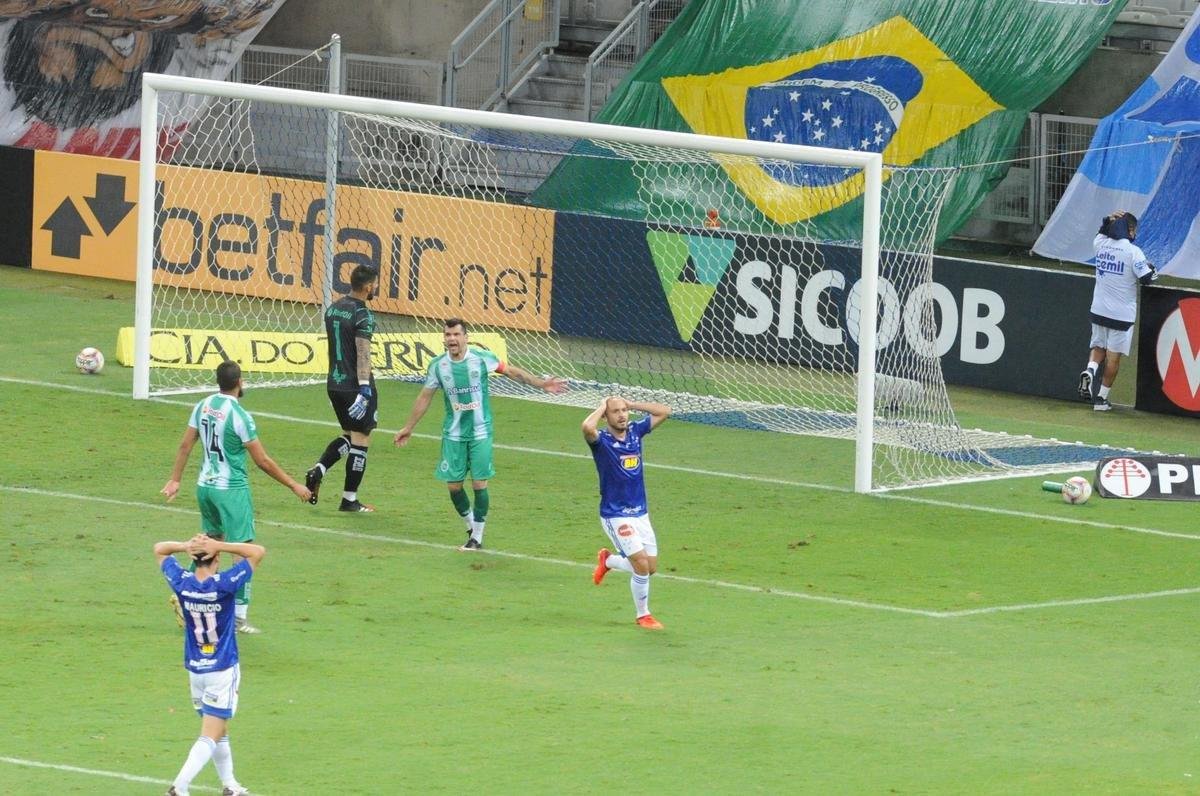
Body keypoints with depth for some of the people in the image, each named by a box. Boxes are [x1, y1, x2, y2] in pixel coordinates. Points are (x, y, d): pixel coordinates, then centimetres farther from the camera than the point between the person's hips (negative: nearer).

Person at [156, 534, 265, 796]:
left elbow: (159, 549, 8)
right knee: (210, 737, -5)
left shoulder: (181, 583, -8)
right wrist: (220, 546, -21)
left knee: (220, 731, 21)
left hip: (195, 670, 5)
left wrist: (186, 546, -11)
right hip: (223, 670, -5)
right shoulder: (224, 585, -20)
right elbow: (258, 552, -13)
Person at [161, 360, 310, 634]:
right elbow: (262, 461, -15)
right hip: (232, 489, -7)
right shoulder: (239, 416, -19)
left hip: (205, 485, 7)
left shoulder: (203, 406, 1)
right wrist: (293, 485, -6)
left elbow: (185, 446, 7)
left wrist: (175, 480, 18)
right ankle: (238, 617, -4)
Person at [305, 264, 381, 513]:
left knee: (349, 434, 21)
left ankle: (318, 470, -1)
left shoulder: (333, 309, 9)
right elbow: (363, 354, -22)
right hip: (355, 384, -8)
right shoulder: (362, 315, -16)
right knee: (360, 438, 3)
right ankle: (349, 500, 6)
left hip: (334, 383, 8)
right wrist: (364, 388, -26)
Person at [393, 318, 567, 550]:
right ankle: (471, 526, 25)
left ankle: (477, 537, 7)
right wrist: (408, 427, 16)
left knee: (479, 483, -5)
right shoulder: (438, 365, -2)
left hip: (480, 433, -2)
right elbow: (425, 396, 10)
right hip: (453, 434, 2)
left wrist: (541, 383, -4)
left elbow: (511, 371, 2)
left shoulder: (481, 358, -9)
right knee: (453, 484, 1)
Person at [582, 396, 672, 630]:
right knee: (641, 564, -14)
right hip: (616, 516, -6)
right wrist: (601, 408, -16)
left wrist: (632, 404, 1)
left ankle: (608, 560, 37)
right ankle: (643, 615, 6)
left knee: (651, 567, 10)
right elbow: (587, 427, -35)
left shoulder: (635, 431, 5)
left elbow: (664, 412, 8)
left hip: (641, 513, 6)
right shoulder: (601, 440, -12)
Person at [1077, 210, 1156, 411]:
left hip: (1099, 310, 5)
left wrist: (1108, 221, 11)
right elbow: (1146, 278, -15)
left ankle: (1090, 370, -9)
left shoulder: (1101, 244, 0)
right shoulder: (1133, 252, -16)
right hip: (1121, 313, -5)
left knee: (1098, 347, 21)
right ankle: (1102, 398, 8)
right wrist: (1153, 271, 7)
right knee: (1114, 356, 5)